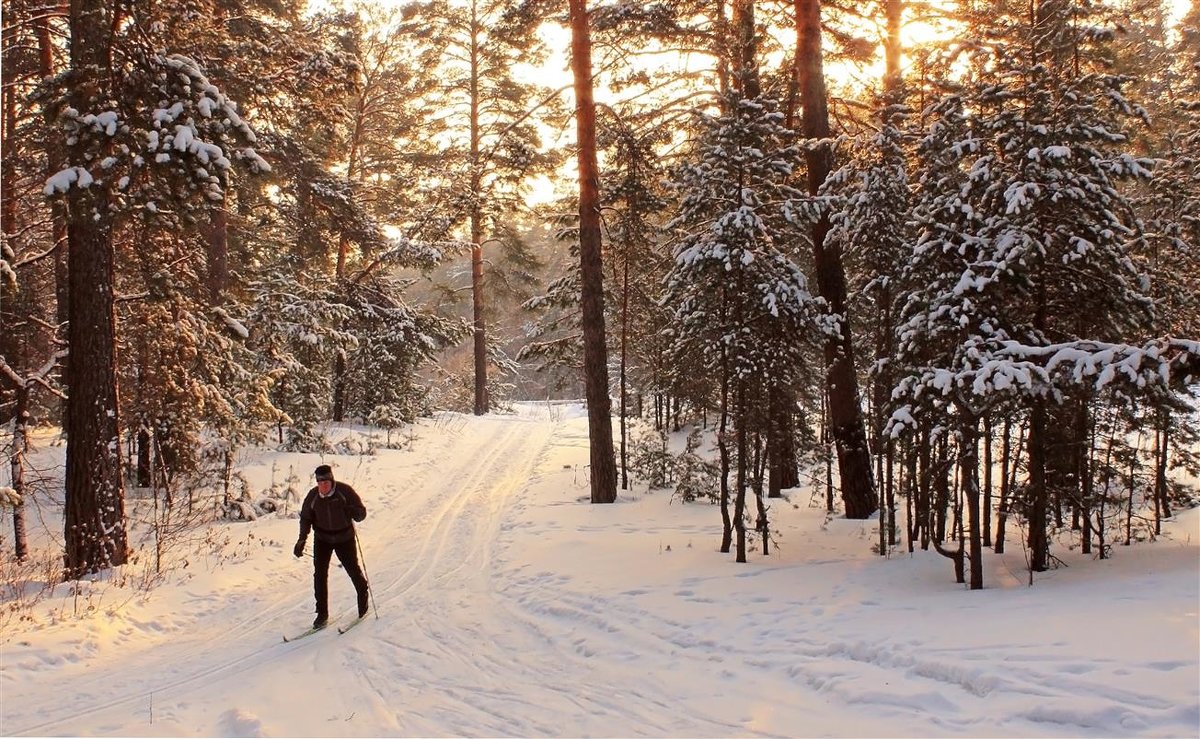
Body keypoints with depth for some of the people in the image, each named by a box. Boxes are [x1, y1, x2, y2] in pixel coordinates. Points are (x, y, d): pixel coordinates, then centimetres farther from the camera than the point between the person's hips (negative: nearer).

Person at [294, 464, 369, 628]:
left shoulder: (345, 491, -19)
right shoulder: (312, 496, -12)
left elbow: (361, 513, -14)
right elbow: (306, 518, 1)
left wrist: (352, 511, -37)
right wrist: (302, 540, -11)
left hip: (344, 537, -2)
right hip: (322, 538, 2)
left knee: (352, 568, 9)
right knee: (320, 573, -7)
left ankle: (363, 594, 40)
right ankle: (322, 613, 3)